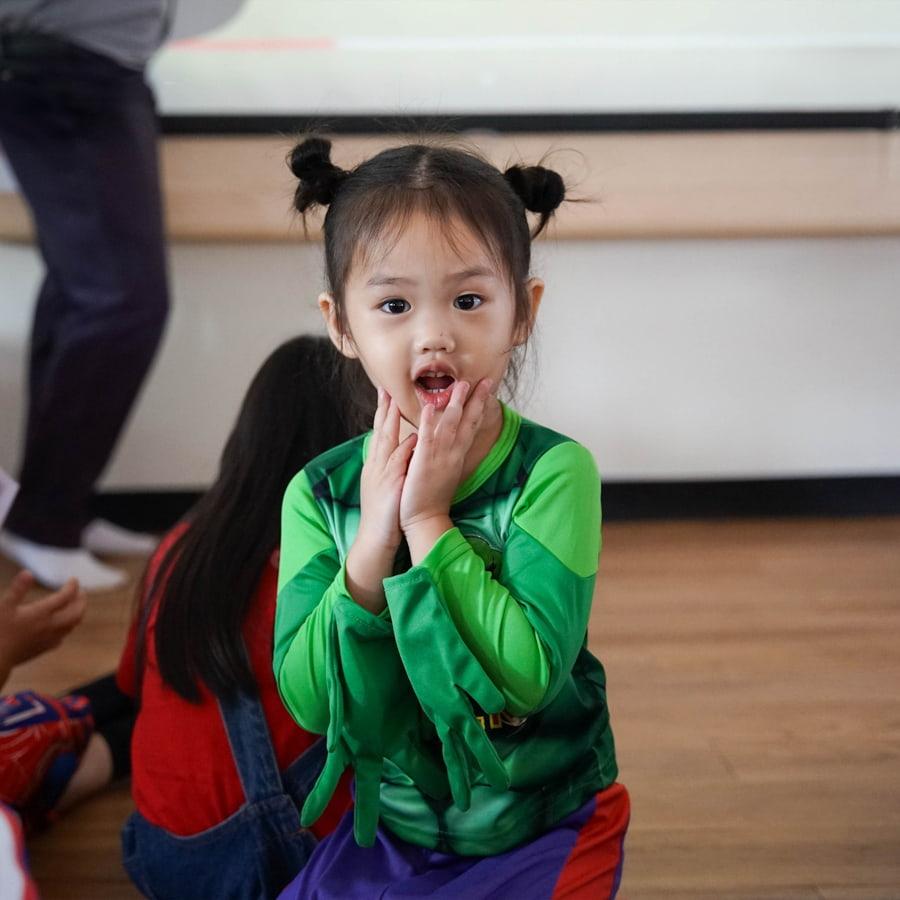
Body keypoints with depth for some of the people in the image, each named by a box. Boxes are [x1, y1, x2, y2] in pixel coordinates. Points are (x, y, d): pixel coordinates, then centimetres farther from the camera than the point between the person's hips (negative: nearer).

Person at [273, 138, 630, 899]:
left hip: (545, 836, -2)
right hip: (389, 831, 3)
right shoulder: (320, 494, -8)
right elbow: (307, 700, -14)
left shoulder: (555, 472, -17)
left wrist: (427, 521, -25)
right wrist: (373, 539, -23)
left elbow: (528, 676, -25)